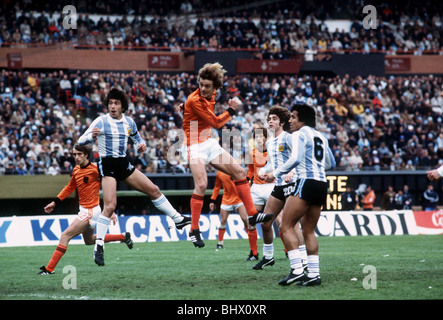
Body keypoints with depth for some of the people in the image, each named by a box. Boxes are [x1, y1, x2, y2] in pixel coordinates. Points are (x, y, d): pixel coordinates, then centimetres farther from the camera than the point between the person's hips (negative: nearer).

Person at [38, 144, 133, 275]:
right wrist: (54, 202, 18)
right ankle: (123, 237, 35)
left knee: (65, 236, -12)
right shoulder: (76, 170, 7)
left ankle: (49, 269, -11)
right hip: (84, 210, 10)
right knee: (90, 241, 25)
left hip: (91, 211, -10)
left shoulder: (95, 169, -17)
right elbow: (69, 188, 22)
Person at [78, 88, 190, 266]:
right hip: (107, 166, -6)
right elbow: (81, 141, -12)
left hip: (124, 164, 6)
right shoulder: (101, 121, -9)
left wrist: (142, 144, -1)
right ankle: (99, 246, -11)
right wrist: (92, 136, -35)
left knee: (154, 190, 7)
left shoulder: (129, 122, 7)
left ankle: (178, 220, 21)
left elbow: (137, 138, 24)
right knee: (110, 206, -18)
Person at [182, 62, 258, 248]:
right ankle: (194, 231, -15)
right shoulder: (194, 100, -21)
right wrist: (232, 110, -8)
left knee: (239, 172, 6)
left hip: (209, 142, 8)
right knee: (201, 185, -22)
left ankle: (252, 214, 14)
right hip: (196, 146, -8)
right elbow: (216, 123, -17)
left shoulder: (211, 96, 2)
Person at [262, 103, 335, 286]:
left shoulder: (300, 134, -3)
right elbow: (331, 163, 28)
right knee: (309, 230, 14)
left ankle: (297, 270, -17)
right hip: (322, 184, 8)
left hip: (307, 182, -8)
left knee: (286, 226, -6)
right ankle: (314, 274, 7)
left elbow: (295, 159, -17)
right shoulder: (321, 137, 21)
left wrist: (276, 173, -9)